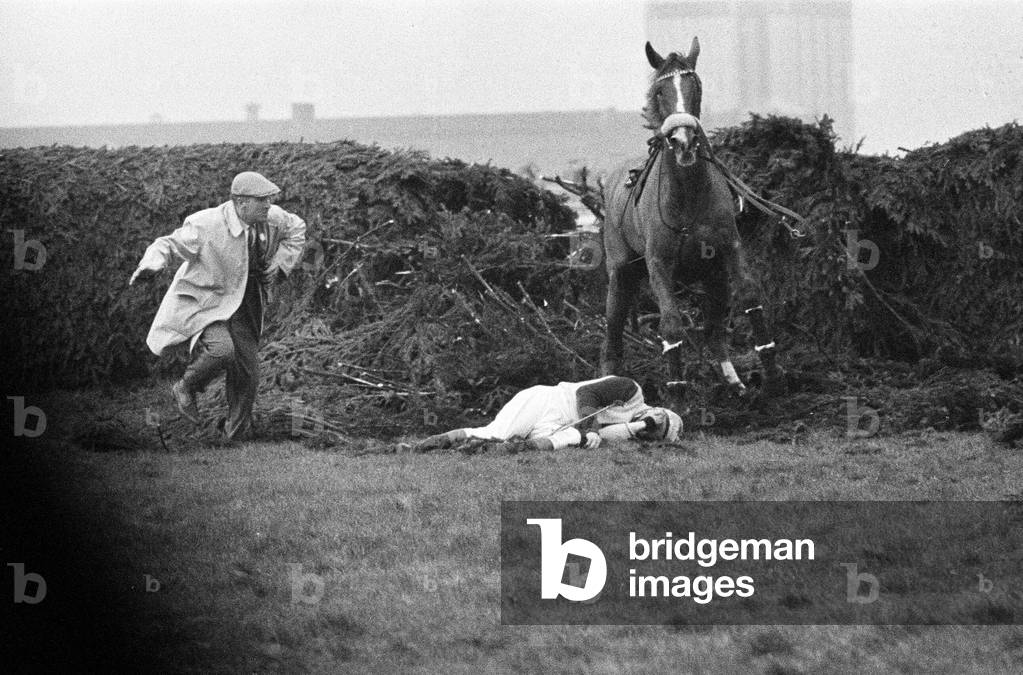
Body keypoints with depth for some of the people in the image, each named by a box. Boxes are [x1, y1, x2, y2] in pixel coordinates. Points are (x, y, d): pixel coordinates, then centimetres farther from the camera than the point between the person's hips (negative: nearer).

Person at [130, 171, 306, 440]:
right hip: (204, 304, -6)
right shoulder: (206, 226, -24)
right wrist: (151, 265, -39)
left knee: (247, 372, 6)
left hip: (242, 304, 6)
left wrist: (279, 265, 4)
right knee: (222, 350, -32)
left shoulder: (272, 218, -6)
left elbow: (296, 229, 16)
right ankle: (186, 388, -1)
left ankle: (235, 429, 28)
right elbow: (168, 244, -17)